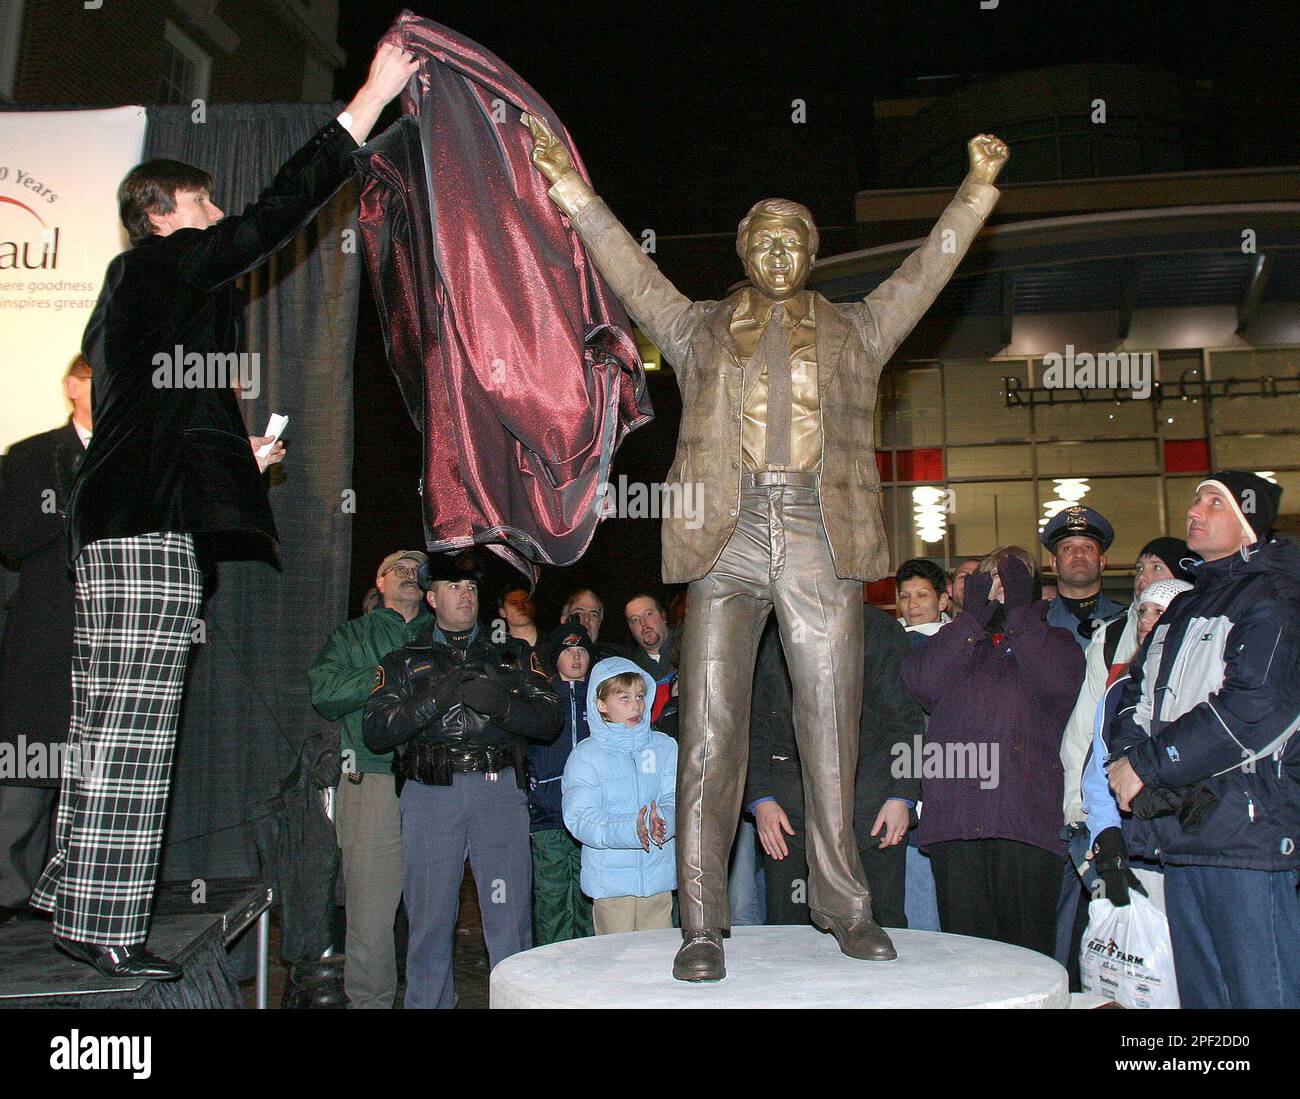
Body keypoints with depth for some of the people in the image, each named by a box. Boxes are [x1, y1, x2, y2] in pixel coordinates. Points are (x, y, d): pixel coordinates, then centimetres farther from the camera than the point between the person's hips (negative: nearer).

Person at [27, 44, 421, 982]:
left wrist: (237, 452, 27)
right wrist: (372, 97, -6)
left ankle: (76, 901, 21)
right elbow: (280, 212, -8)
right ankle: (103, 929, -6)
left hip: (117, 517, 10)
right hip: (152, 521, -10)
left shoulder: (132, 289, 26)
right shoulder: (165, 265, -2)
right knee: (136, 728, -10)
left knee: (109, 725, 12)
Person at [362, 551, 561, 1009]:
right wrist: (433, 700, -12)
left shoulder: (512, 655, 18)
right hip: (430, 794, 0)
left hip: (500, 790, 0)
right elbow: (374, 731, 2)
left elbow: (550, 718, 6)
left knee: (510, 918, -2)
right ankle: (427, 1002, 17)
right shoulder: (404, 662, 16)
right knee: (430, 920, 3)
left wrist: (499, 704, -12)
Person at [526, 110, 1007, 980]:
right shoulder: (699, 329, 19)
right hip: (727, 535, 0)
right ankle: (703, 924, 0)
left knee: (832, 725, 3)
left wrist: (976, 191, 6)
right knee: (711, 728, -4)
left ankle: (846, 907, 14)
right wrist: (571, 187, 5)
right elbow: (630, 270, 12)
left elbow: (926, 273, 15)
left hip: (823, 539, 1)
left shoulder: (856, 330, 21)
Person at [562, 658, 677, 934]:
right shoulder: (585, 755, -1)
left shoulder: (665, 746, 8)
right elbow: (580, 817, -10)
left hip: (658, 876, 2)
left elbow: (675, 799, -1)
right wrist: (629, 831, -26)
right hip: (610, 878, -2)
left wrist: (662, 822, -24)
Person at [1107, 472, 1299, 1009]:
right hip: (1180, 828, 8)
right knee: (1200, 992, 15)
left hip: (1248, 832, -8)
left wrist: (1145, 765, -14)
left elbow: (1252, 712, -19)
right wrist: (1125, 755, -5)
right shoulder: (1184, 607, 21)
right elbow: (1138, 689, 17)